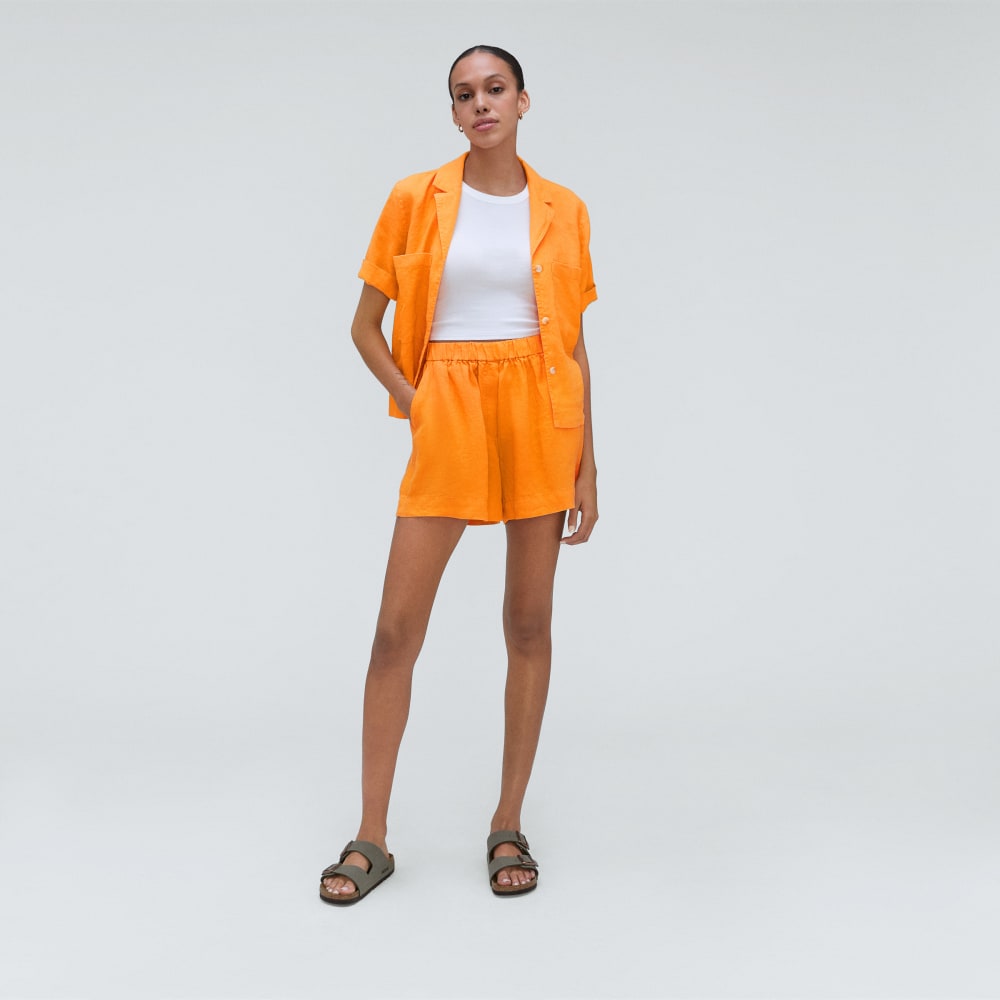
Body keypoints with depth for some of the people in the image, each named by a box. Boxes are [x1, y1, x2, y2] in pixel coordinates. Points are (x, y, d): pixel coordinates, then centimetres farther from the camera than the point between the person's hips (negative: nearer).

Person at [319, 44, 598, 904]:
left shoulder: (563, 211, 7)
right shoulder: (416, 200, 4)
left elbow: (574, 343, 8)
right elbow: (366, 324, 9)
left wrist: (587, 468, 4)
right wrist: (409, 401, -5)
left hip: (540, 412, 1)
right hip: (449, 415, -1)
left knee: (530, 623, 5)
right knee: (397, 626, -3)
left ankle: (510, 822, 19)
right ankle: (372, 836, 9)